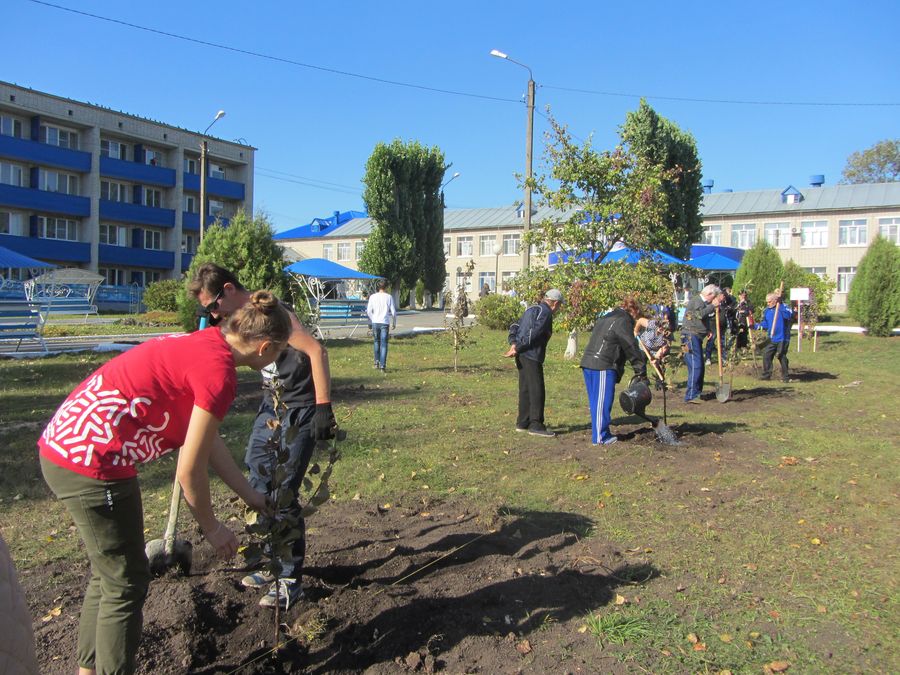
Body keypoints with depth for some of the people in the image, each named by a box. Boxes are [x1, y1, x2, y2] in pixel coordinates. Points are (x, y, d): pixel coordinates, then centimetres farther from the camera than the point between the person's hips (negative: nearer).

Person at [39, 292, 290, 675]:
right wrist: (211, 527, 1)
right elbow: (188, 471, -16)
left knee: (108, 573, 24)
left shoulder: (202, 342, 9)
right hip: (91, 463, -10)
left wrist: (250, 495, 24)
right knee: (127, 582, 6)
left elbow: (207, 440, 17)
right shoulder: (219, 371, -19)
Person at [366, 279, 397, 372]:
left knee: (376, 342, 20)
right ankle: (382, 365, -3)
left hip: (375, 322, 2)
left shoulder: (372, 297, 1)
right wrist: (394, 323, 10)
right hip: (384, 323, -2)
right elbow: (393, 311, -3)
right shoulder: (389, 297, -4)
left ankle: (377, 362, 21)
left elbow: (369, 311, 3)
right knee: (384, 344, 1)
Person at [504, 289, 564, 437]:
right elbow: (532, 334, -19)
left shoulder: (532, 309, 20)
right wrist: (517, 349, -14)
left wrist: (513, 344, 1)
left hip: (522, 354, 9)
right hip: (531, 355, -9)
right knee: (537, 390, -5)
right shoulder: (545, 312, -10)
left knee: (525, 390, 14)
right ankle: (535, 425, -5)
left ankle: (522, 423, 19)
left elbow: (515, 327, 15)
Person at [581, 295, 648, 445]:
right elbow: (631, 348, -7)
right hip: (603, 367, -9)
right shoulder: (623, 321, -5)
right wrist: (641, 371, 0)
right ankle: (600, 437, 1)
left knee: (596, 402, 14)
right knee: (603, 402, -3)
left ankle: (600, 434, 21)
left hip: (588, 364, 10)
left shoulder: (606, 318, 25)